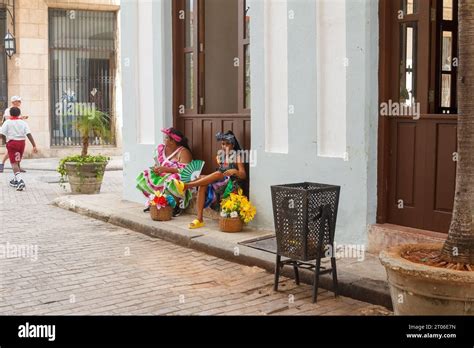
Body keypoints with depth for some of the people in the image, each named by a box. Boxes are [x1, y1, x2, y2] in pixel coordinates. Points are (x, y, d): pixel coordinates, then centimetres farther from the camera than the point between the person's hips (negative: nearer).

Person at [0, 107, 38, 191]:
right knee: (17, 162, 21)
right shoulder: (23, 122, 4)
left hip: (12, 142, -4)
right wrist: (34, 146, -11)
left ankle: (20, 181, -28)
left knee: (14, 163, -7)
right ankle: (16, 180, 33)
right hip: (22, 142, 4)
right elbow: (29, 134, -7)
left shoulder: (7, 122, -2)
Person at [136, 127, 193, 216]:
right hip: (162, 177, 7)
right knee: (144, 177, -7)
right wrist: (156, 169, -11)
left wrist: (165, 169, -29)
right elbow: (157, 164, 15)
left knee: (170, 182, -39)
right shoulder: (161, 148, 5)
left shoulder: (183, 152, -16)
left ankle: (177, 206, -15)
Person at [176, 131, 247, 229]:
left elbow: (243, 175, -5)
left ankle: (186, 186, -45)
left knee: (218, 174, -37)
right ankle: (199, 219, -38)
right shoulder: (220, 156, 24)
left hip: (231, 184, -5)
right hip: (219, 183, 5)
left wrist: (235, 171, -23)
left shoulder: (237, 156, 7)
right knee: (203, 185, -30)